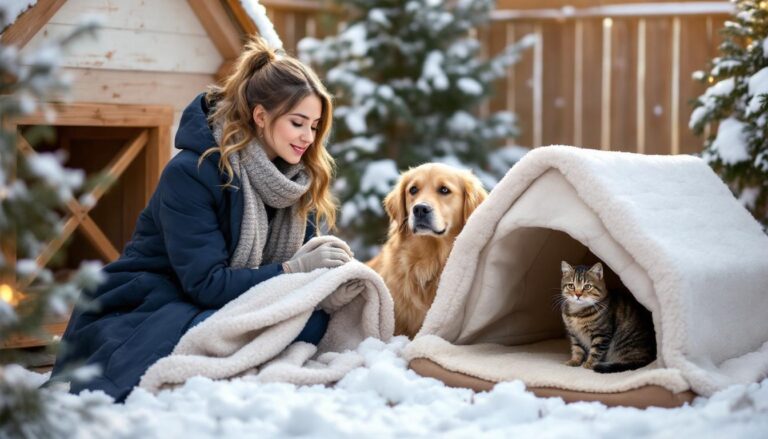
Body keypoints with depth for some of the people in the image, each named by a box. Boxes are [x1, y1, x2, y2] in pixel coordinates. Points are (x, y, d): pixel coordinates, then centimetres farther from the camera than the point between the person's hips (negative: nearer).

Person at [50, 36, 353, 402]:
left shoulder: (302, 179, 2)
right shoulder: (190, 173, -18)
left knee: (315, 317, -23)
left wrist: (328, 267, -21)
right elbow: (205, 283, -23)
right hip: (142, 312, -5)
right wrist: (294, 270, -30)